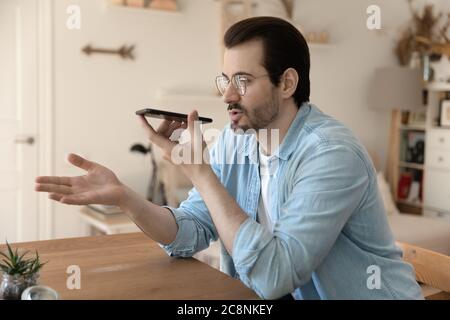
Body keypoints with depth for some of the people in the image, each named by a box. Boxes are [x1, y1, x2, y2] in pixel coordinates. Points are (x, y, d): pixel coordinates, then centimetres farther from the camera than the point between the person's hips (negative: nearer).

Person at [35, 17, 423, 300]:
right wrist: (123, 197, -20)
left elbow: (270, 275, -29)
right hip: (269, 299, 5)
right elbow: (191, 232, -5)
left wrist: (199, 171, -28)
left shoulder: (332, 153, -23)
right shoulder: (233, 141, -2)